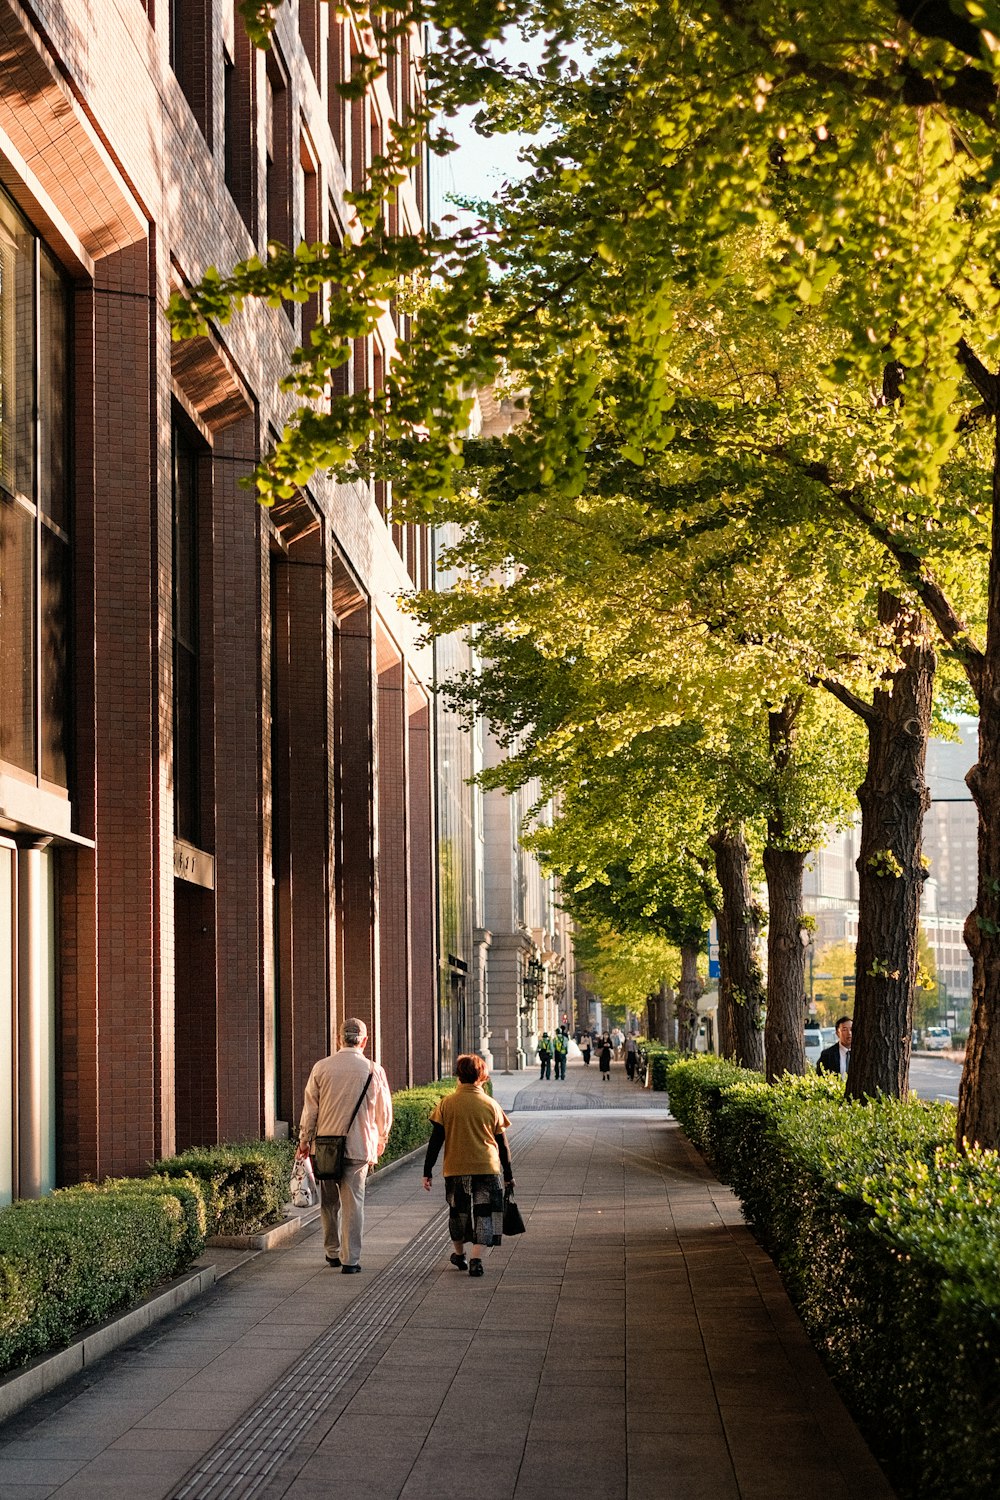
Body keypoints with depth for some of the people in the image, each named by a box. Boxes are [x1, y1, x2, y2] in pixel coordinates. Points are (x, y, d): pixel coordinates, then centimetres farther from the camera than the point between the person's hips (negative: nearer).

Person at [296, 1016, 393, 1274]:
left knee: (329, 1202, 15)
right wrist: (381, 1140, 24)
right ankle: (349, 1259, 0)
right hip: (358, 1146, -2)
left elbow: (310, 1108, 3)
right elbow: (384, 1112, 7)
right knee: (353, 1202, 2)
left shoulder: (322, 1067, -2)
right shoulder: (373, 1071, -3)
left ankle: (332, 1252, 25)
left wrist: (304, 1141, 14)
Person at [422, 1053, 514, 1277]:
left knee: (458, 1213, 18)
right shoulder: (491, 1105, -1)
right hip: (487, 1167, -1)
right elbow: (502, 1143, 4)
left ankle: (459, 1254, 35)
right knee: (483, 1214, 3)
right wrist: (508, 1174, 14)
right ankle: (476, 1259, -11)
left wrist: (427, 1171, 3)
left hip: (456, 1169, 1)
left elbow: (436, 1140, -3)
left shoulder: (446, 1104, -2)